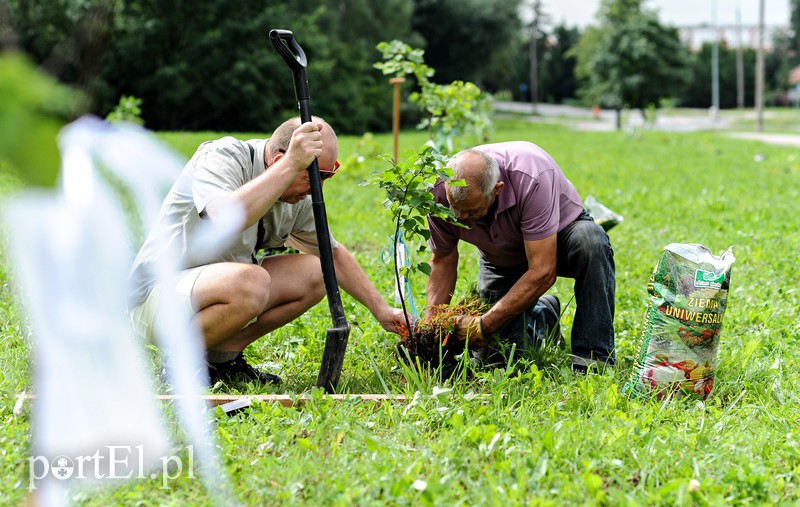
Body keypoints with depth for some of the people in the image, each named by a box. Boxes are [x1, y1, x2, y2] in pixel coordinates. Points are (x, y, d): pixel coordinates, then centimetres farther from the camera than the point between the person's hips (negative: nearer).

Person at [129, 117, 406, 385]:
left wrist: (380, 308, 12)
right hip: (158, 292, -8)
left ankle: (223, 356, -1)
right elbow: (227, 221, -43)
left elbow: (333, 254, 16)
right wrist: (291, 165, -41)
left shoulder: (298, 195, 1)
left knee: (313, 273, -3)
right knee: (251, 282, -35)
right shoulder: (222, 158, -21)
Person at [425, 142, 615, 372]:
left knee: (590, 242, -39)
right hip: (502, 259, 4)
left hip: (559, 235, -3)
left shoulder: (532, 179, -41)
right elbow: (443, 261, -9)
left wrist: (483, 325, -39)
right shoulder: (440, 192, -27)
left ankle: (593, 357, -26)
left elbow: (543, 272, -39)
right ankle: (543, 316, 24)